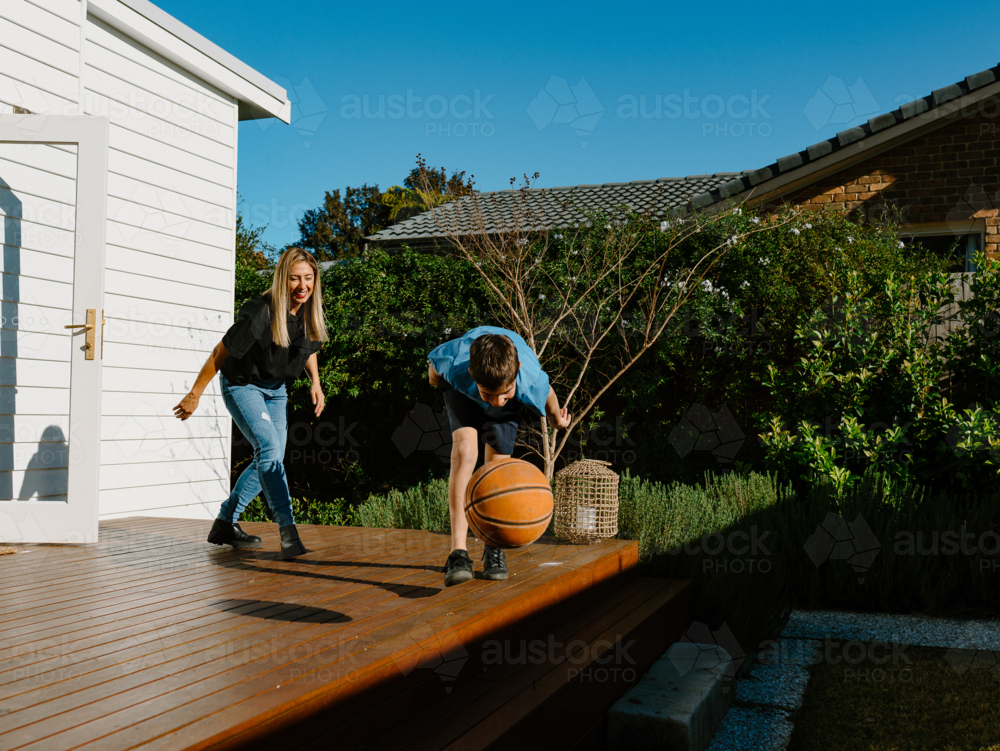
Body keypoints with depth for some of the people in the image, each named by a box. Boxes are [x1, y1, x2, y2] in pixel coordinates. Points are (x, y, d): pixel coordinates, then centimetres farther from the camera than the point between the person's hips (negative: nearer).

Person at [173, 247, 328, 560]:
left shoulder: (310, 311, -9)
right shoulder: (260, 312, -29)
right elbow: (220, 353, -20)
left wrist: (315, 383, 3)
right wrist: (194, 395, -15)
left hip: (275, 389, 7)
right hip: (241, 385, -7)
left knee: (270, 461, 9)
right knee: (268, 447, -25)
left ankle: (225, 523, 24)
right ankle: (288, 530, -27)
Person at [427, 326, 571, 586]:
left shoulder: (532, 382, -43)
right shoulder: (453, 362, -44)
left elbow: (549, 399, -16)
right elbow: (434, 362, -17)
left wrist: (556, 419, 5)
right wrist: (433, 376, 6)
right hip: (462, 390, -1)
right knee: (464, 448, -24)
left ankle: (493, 548, 19)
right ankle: (458, 551, -27)